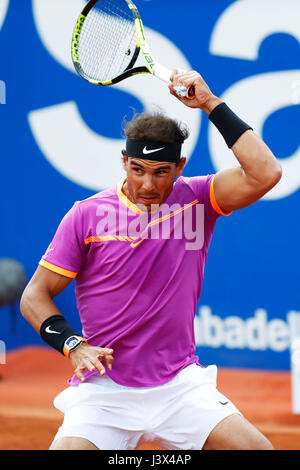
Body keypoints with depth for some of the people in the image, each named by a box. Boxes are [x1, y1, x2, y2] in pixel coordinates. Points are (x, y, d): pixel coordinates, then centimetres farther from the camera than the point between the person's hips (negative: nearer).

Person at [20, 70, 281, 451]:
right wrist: (72, 345, -15)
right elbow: (34, 296, 2)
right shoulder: (87, 215, -2)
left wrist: (211, 104, -16)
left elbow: (264, 173, -16)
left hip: (181, 386, 1)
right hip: (103, 388, -1)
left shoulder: (196, 199, 1)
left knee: (257, 448, -16)